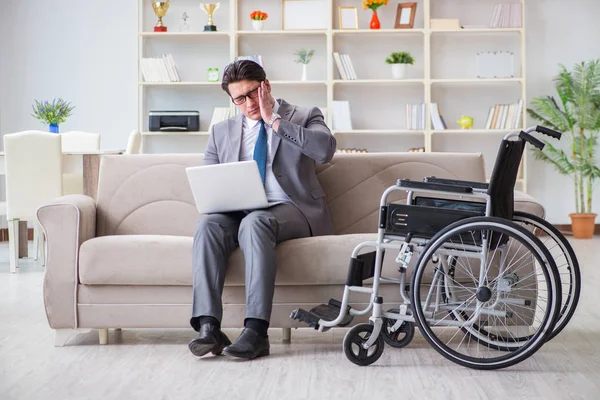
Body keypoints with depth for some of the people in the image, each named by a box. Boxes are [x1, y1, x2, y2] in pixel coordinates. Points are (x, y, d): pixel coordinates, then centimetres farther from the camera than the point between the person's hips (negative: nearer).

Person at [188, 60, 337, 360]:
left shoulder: (303, 118, 10)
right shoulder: (222, 131, 22)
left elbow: (326, 149, -12)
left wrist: (274, 121, -8)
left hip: (290, 211, -3)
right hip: (238, 213, 4)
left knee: (255, 222, -37)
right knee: (208, 225, -30)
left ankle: (256, 331, -43)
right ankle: (208, 327, -38)